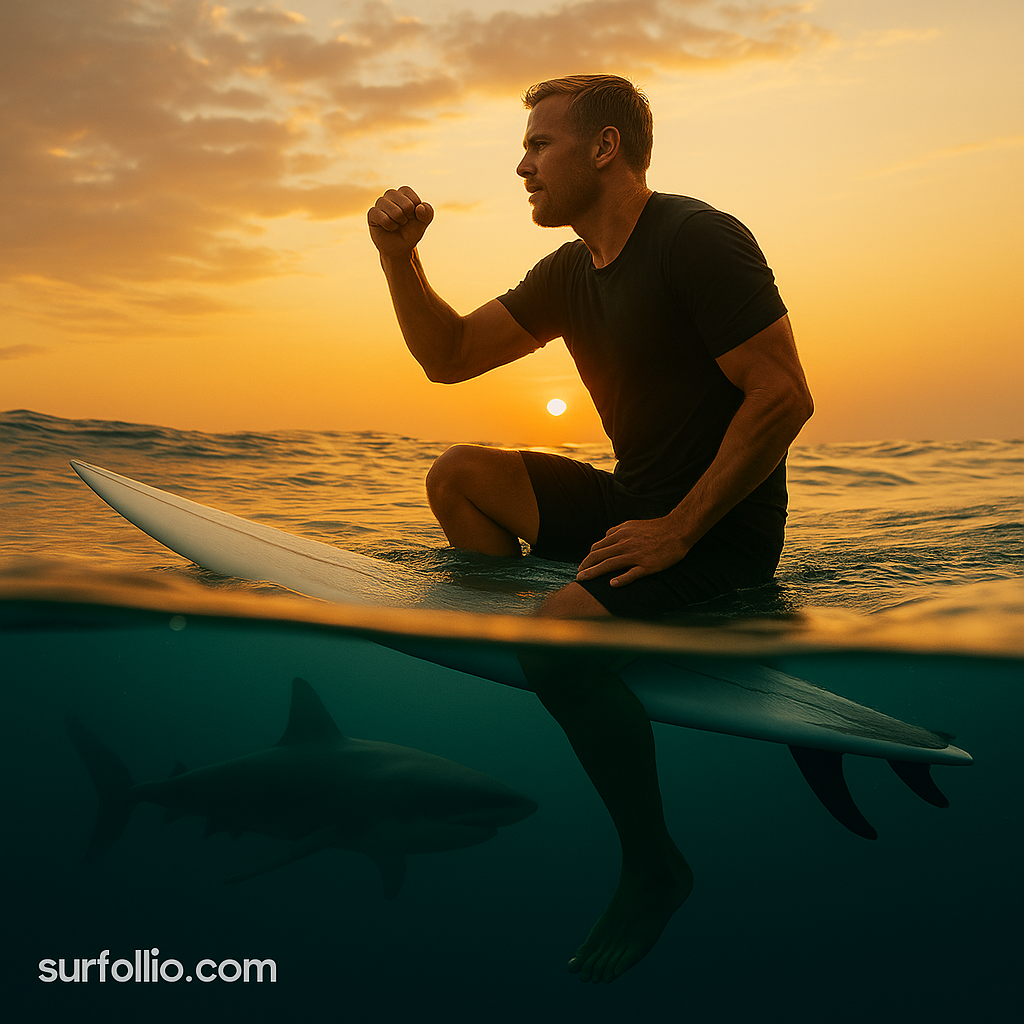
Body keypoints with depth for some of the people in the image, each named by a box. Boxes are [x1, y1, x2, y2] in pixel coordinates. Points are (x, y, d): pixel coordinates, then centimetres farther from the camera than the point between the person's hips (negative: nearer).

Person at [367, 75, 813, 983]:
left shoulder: (696, 239, -15)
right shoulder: (570, 274, 10)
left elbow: (784, 397, -22)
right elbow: (448, 355, 13)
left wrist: (678, 531, -23)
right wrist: (398, 257, -2)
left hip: (723, 523, -8)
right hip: (637, 500, 8)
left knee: (565, 623, -30)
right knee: (460, 475, 2)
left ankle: (654, 865, -10)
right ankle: (538, 679, 7)